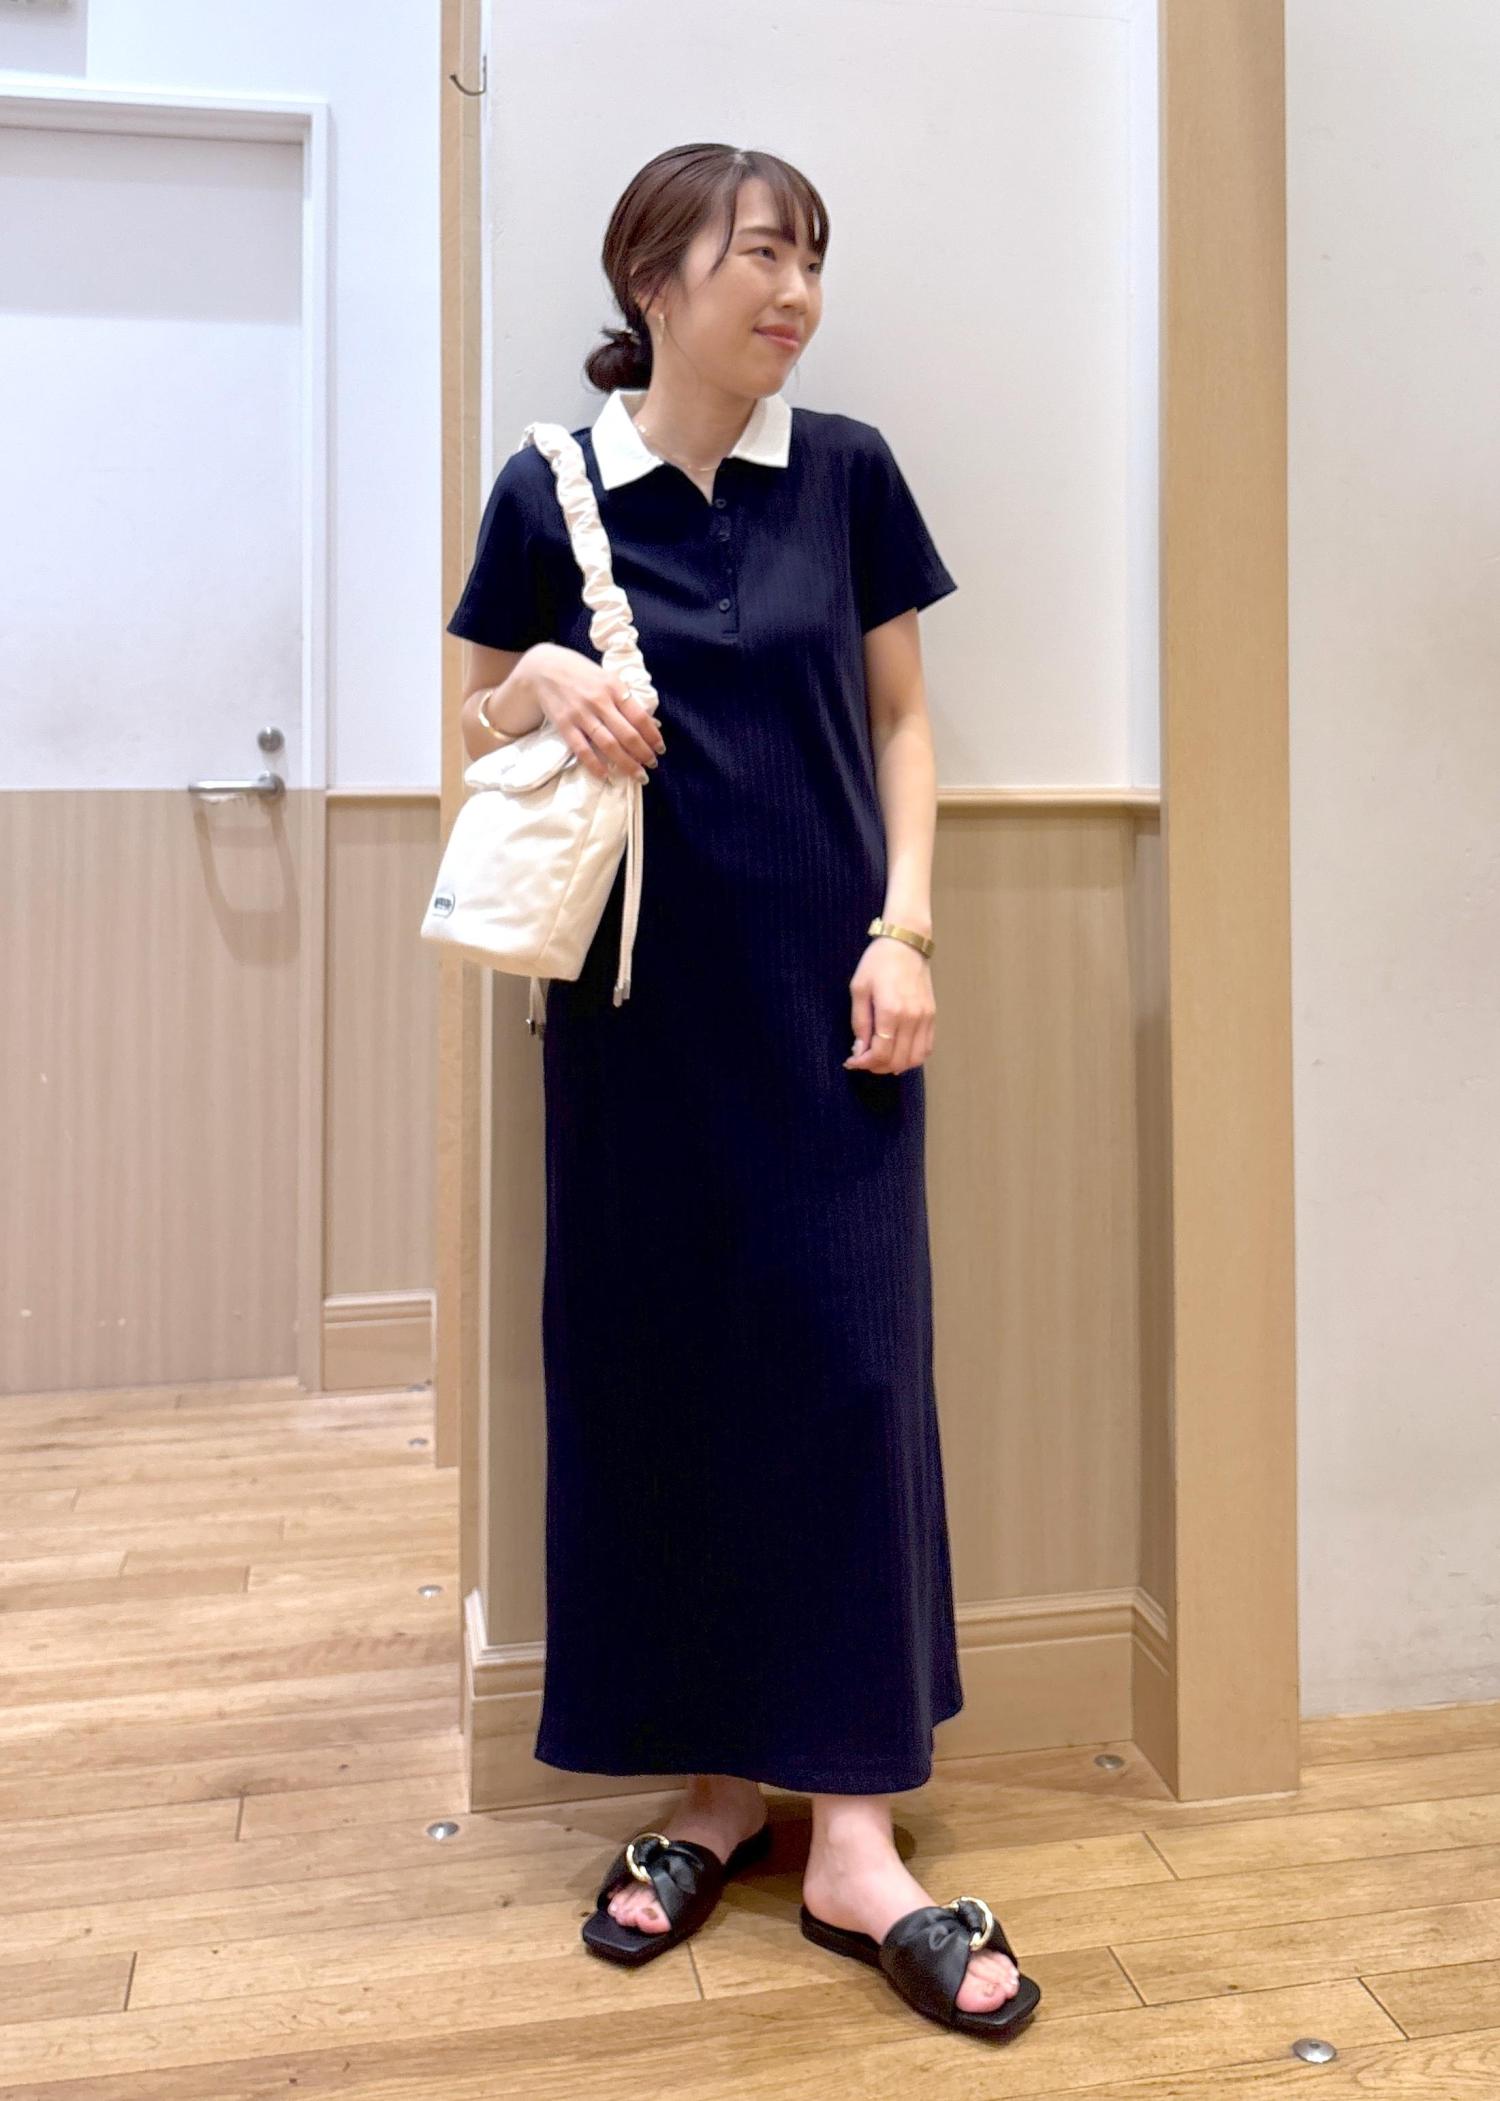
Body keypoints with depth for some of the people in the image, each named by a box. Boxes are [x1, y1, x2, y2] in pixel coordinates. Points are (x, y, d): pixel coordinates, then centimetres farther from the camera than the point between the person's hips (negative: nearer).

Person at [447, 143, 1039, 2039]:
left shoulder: (845, 471, 6)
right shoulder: (550, 490, 4)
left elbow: (899, 718, 9)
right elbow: (479, 729, 10)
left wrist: (905, 923, -4)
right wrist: (541, 686, -12)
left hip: (821, 994, 0)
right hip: (637, 1000, 0)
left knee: (845, 1359, -2)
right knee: (650, 1365, 4)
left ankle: (851, 1834, 10)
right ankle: (712, 1783, 22)